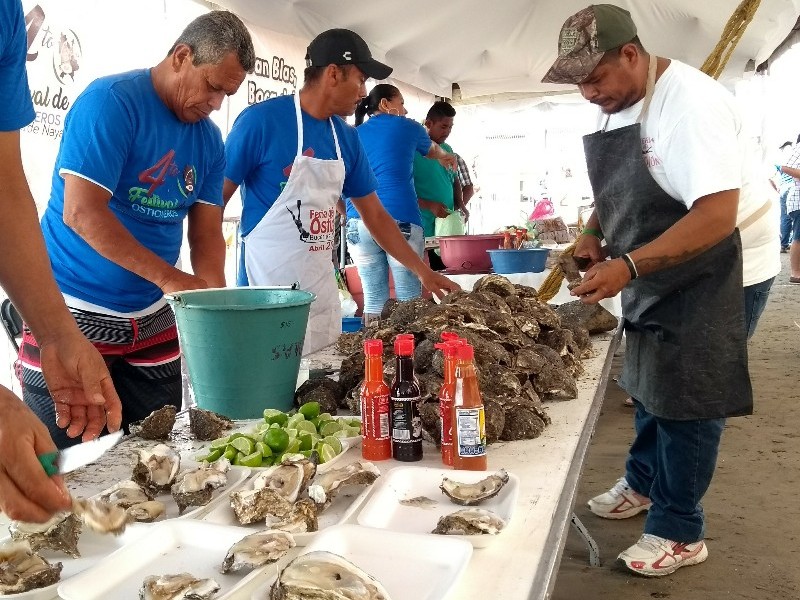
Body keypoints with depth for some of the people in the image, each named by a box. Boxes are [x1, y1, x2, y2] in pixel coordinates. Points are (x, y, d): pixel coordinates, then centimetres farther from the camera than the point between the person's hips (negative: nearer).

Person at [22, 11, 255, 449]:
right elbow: (80, 212, -21)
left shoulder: (209, 139, 6)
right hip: (75, 313, -6)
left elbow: (207, 233, 6)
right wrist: (169, 278, -25)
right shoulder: (111, 101, -13)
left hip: (153, 317, 6)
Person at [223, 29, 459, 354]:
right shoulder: (261, 120, -12)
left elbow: (375, 215, 13)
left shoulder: (346, 137, 7)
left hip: (323, 293, 7)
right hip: (268, 296, -6)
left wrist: (424, 272, 10)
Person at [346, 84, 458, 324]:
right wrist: (446, 157, 54)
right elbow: (433, 151, 33)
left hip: (359, 223, 4)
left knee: (373, 298, 6)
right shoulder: (407, 127, 12)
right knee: (409, 297, 1)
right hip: (400, 221, -3)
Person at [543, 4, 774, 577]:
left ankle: (679, 533, 14)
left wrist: (627, 266, -37)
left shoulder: (688, 102, -26)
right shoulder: (619, 103, 1)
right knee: (650, 380, 18)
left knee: (686, 398, -2)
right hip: (657, 270, 9)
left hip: (718, 266, -8)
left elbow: (717, 216, -33)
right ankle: (644, 484, 39)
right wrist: (594, 235, -1)